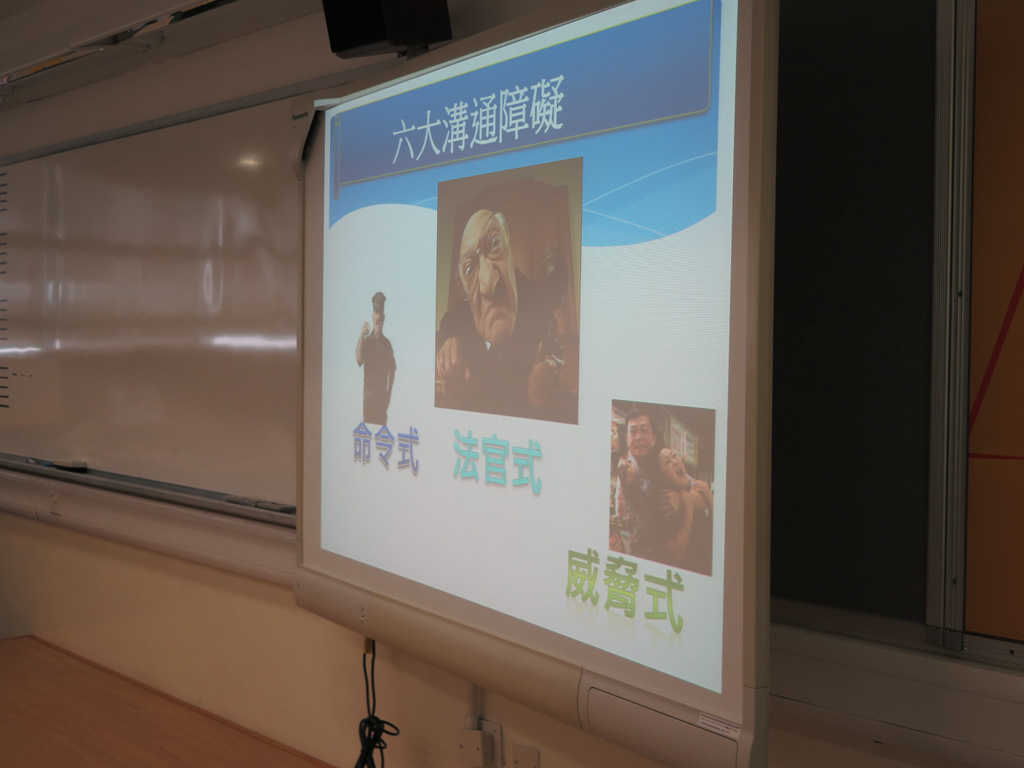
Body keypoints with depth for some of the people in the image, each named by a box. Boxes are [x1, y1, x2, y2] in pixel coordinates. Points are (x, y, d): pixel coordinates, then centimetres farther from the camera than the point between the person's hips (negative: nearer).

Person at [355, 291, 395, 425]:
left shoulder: (387, 343, 5)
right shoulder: (366, 340, -4)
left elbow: (391, 371, 11)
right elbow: (359, 361, -22)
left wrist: (389, 393, 4)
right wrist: (361, 335, -28)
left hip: (382, 394, 3)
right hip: (369, 393, -3)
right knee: (368, 424, -5)